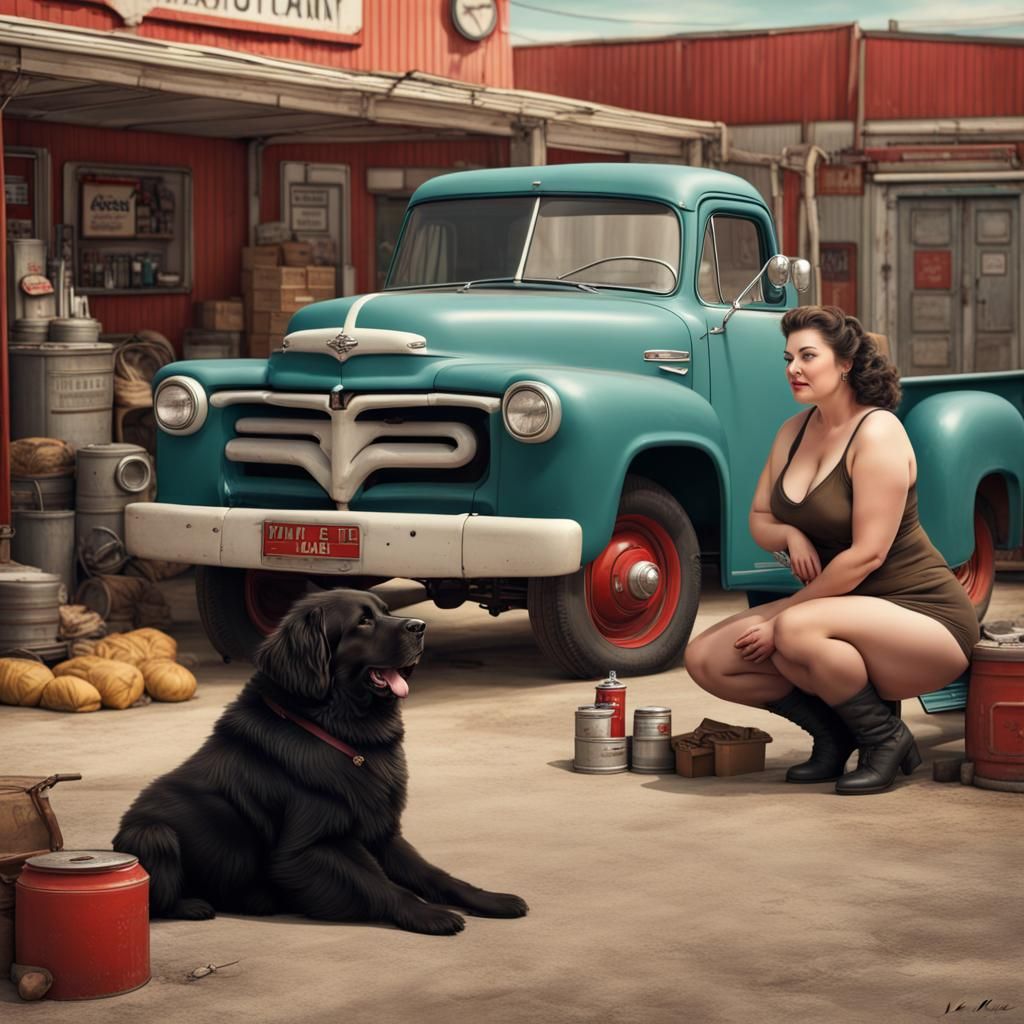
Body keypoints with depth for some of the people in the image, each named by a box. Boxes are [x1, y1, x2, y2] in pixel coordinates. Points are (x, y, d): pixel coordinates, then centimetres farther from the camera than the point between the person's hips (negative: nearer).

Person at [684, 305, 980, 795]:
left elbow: (868, 553, -22)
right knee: (705, 658, -6)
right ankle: (834, 733, 7)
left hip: (922, 615, -8)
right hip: (844, 607, 8)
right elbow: (759, 520, 15)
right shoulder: (794, 431, 7)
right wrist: (790, 535, -10)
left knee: (796, 632, -37)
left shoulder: (877, 433, -17)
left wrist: (781, 621, -19)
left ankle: (886, 737, -12)